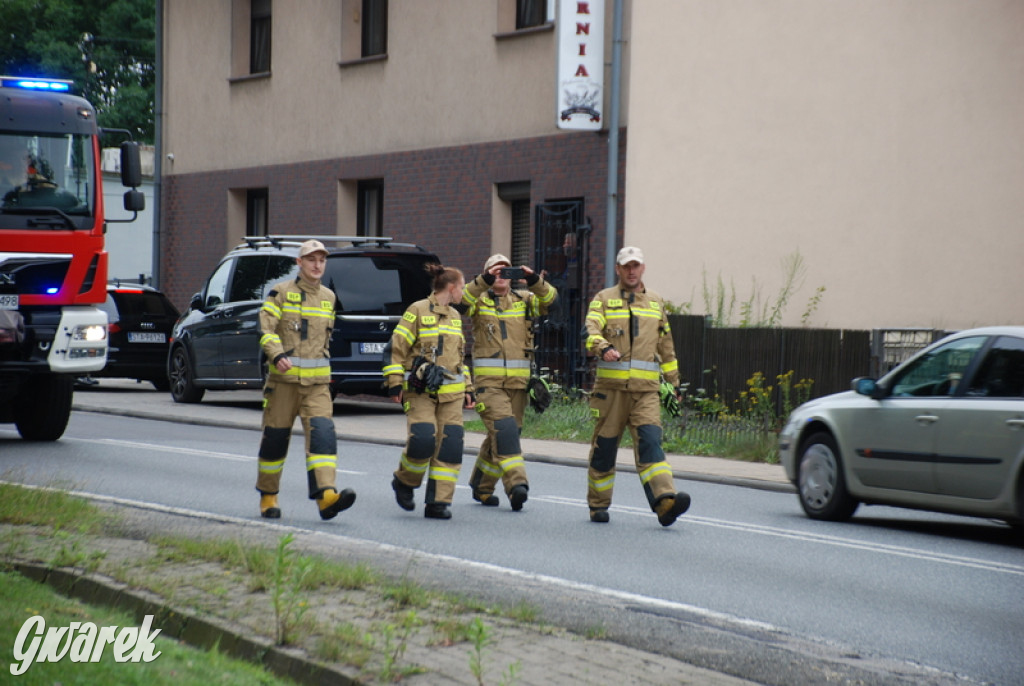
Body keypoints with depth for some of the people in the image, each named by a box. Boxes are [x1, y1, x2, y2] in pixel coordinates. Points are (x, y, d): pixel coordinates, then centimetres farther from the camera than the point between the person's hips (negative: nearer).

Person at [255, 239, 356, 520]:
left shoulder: (329, 297, 14)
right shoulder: (280, 293, 0)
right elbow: (266, 329, -11)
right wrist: (278, 355, -26)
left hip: (317, 382, 3)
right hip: (283, 378, -3)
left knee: (322, 432, -15)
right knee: (275, 437, 3)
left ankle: (326, 495, -27)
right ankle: (268, 497, 20)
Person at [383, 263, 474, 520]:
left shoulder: (455, 316, 18)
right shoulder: (418, 311, -3)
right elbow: (396, 348, -4)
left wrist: (467, 388, 21)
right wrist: (395, 383, -10)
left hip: (451, 393, 6)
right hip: (420, 391, -6)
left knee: (449, 446, -4)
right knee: (423, 439, -18)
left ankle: (438, 503, 0)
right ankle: (404, 482, 11)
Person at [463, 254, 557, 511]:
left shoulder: (524, 300, 12)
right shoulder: (480, 300, 5)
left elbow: (549, 297, -6)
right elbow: (465, 297, -18)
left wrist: (534, 281, -26)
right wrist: (484, 280, -35)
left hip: (518, 381, 4)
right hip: (488, 380, -4)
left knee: (500, 437, 10)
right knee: (504, 428, -20)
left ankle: (482, 486, 25)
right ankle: (516, 483, -25)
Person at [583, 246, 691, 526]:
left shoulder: (656, 302, 18)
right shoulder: (604, 299, 7)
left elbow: (666, 346, 25)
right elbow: (591, 330, -12)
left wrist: (674, 382, 23)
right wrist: (603, 348, -33)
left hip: (646, 389, 1)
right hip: (611, 386, -1)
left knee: (650, 441, -14)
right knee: (604, 445, 5)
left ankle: (665, 501, -28)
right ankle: (598, 505, 19)